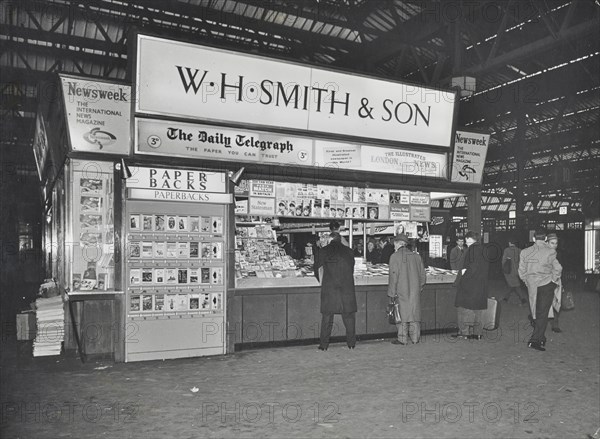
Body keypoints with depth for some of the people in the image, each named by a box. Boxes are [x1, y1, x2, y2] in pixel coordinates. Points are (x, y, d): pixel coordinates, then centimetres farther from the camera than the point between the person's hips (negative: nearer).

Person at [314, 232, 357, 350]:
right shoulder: (348, 251, 10)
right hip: (347, 287, 2)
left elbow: (318, 269, 8)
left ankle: (324, 345, 4)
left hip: (329, 287, -2)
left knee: (327, 316, 3)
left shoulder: (324, 250, 4)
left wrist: (322, 282, 23)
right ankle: (351, 343, 14)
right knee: (349, 315, 10)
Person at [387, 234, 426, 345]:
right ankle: (415, 338, 15)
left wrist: (392, 293, -7)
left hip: (401, 291, -4)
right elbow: (422, 274, 11)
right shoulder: (416, 256, 8)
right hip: (415, 291, 5)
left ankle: (402, 339, 5)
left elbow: (393, 276, -11)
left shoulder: (395, 256, -8)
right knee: (414, 313, 10)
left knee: (402, 313, 2)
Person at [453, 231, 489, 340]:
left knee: (464, 308, -2)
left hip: (470, 283, -9)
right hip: (481, 284, 9)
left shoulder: (473, 248, -14)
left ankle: (464, 332, 0)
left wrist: (465, 271, -13)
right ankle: (478, 333, 16)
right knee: (477, 308, 13)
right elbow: (486, 265, 16)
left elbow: (475, 264, -24)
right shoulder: (482, 248, 12)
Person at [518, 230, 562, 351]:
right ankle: (534, 340, -10)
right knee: (543, 313, -2)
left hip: (532, 286, 4)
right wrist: (555, 280, 8)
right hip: (546, 284, -4)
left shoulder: (525, 252, 1)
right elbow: (557, 268, -9)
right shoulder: (550, 252, -10)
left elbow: (522, 271, 4)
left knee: (536, 313, 16)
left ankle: (541, 338, 28)